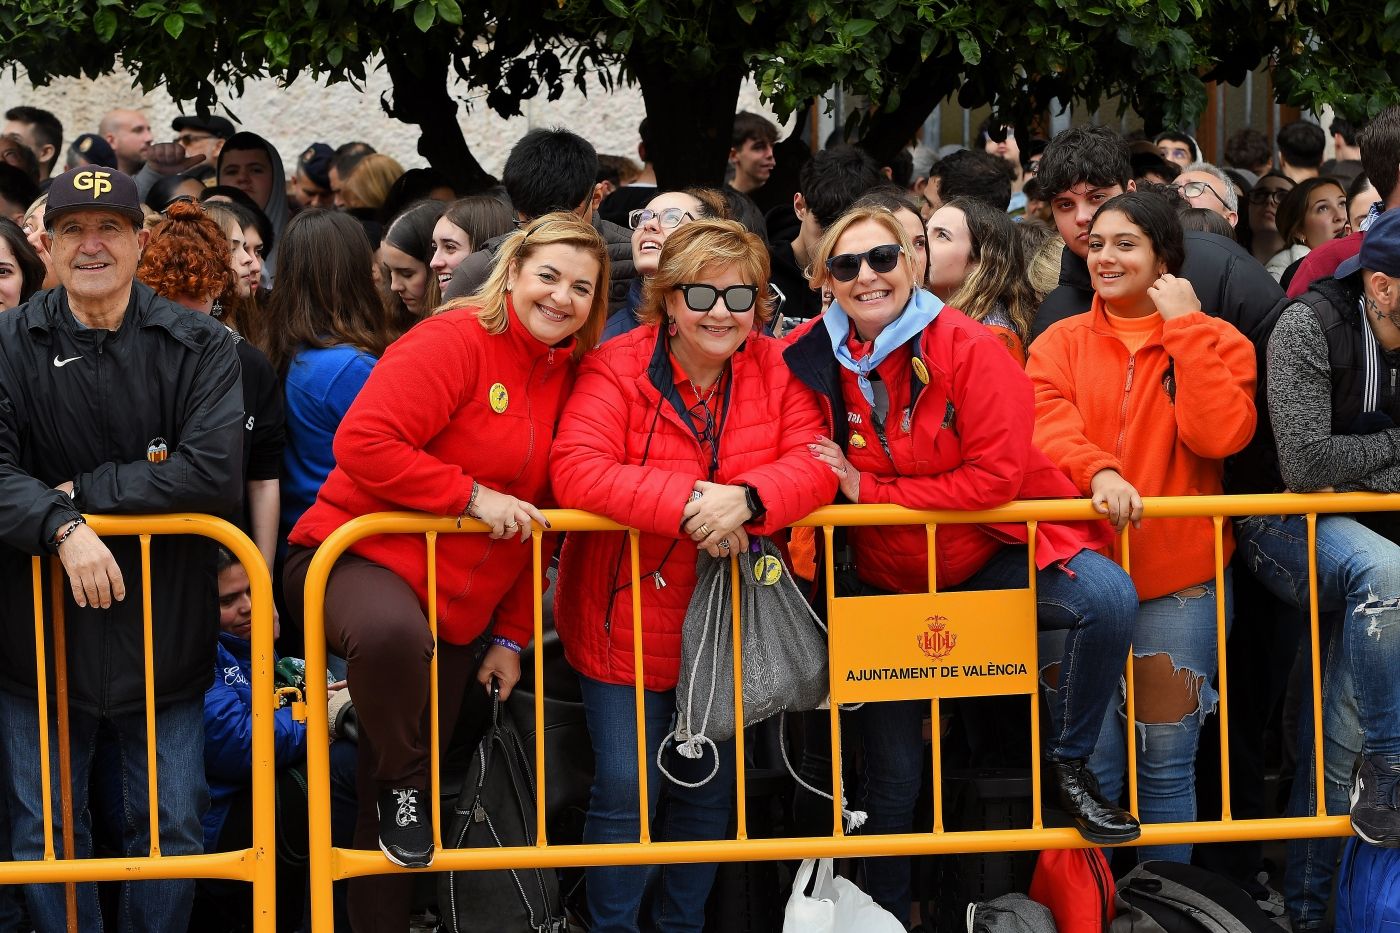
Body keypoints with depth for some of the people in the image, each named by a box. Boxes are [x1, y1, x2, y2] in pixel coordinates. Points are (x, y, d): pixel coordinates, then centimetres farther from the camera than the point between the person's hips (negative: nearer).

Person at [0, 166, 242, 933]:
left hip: (164, 630, 0)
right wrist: (62, 526, -29)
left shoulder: (198, 347, -3)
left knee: (173, 827, 7)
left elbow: (213, 472, -16)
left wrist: (84, 489, -16)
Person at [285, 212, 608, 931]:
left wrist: (511, 635, 11)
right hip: (361, 556, -7)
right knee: (392, 632, -42)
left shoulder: (565, 377, 9)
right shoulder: (456, 341, -14)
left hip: (459, 611, 7)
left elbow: (538, 519, 15)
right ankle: (399, 784, -16)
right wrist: (474, 497, -23)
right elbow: (363, 443, -25)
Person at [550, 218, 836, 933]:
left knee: (708, 790, 16)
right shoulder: (616, 369, -12)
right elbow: (576, 471, -25)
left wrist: (748, 498, -33)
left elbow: (814, 465, -12)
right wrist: (690, 500, -34)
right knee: (626, 790, -2)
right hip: (629, 617, -4)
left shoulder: (777, 371, -1)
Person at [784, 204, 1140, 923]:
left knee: (1107, 598, -31)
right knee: (890, 777, 9)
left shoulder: (966, 348, -17)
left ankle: (1068, 764, -12)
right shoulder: (812, 359, -7)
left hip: (993, 558, -3)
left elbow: (997, 476, -22)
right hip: (889, 584, 3)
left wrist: (868, 489, -21)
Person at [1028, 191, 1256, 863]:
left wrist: (1185, 328, -9)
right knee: (1091, 763, 0)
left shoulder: (1215, 341, 5)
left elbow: (1219, 434, -12)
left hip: (1178, 580, -1)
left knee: (1167, 766, 4)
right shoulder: (1062, 342, 9)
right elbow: (1046, 423, -9)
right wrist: (1098, 472, -29)